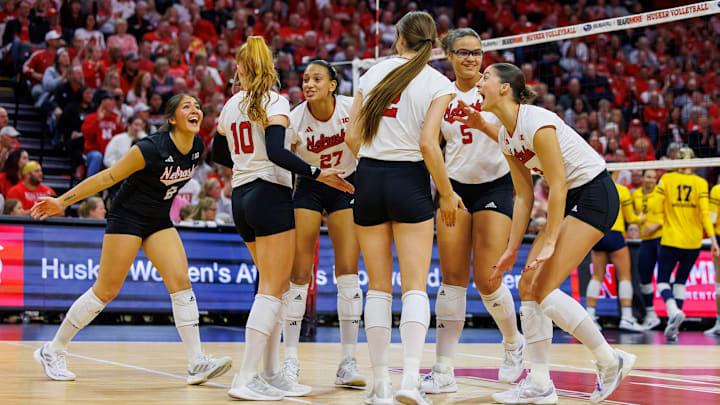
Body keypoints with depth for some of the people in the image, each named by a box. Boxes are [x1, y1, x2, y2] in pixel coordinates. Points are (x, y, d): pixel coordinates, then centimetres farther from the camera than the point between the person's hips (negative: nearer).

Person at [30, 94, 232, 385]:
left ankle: (197, 364, -9)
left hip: (159, 221, 6)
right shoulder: (151, 148, -24)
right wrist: (61, 201, -15)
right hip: (127, 217, -6)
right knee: (106, 291, -4)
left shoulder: (197, 147, -4)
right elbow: (107, 178, -17)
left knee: (181, 283, -8)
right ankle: (52, 352, 10)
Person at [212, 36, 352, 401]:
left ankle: (271, 374, 15)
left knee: (278, 287, 14)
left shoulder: (232, 104, 13)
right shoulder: (274, 102, -6)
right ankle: (245, 380, -11)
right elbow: (276, 152, -20)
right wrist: (316, 174, -20)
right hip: (270, 194, -7)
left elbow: (219, 154, 25)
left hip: (241, 197, 7)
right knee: (271, 290, -6)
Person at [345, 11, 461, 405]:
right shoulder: (438, 84, -3)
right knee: (415, 286, -2)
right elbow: (428, 143, -13)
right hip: (409, 181, -3)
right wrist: (447, 194, -4)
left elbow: (352, 137, 6)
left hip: (368, 179, 3)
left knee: (379, 287, 8)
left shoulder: (372, 73, 7)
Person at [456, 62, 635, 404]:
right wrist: (512, 249, 6)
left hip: (595, 195, -9)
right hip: (570, 202, 9)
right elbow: (524, 196, 9)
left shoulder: (536, 121, -22)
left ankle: (610, 361, -1)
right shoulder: (505, 136, 6)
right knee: (528, 286, 1)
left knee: (544, 288, -15)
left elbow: (558, 186, -21)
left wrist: (549, 242, -20)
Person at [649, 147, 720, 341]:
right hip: (693, 242, 2)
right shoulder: (700, 183, 1)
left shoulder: (667, 179, -1)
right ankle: (673, 328, 11)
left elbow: (655, 205, -7)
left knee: (662, 281, 4)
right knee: (680, 281, 15)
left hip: (671, 239, -2)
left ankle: (674, 311, -27)